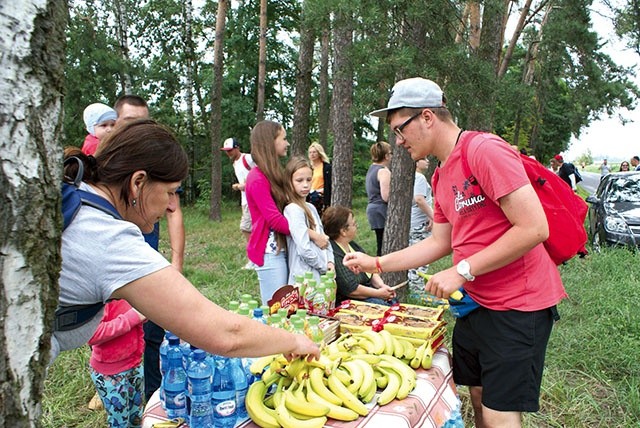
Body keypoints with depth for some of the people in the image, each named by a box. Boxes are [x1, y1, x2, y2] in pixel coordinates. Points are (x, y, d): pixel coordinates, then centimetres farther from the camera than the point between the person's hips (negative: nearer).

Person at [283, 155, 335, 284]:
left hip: (320, 274, 8)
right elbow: (304, 248, -22)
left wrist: (330, 261, 0)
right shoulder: (293, 210, -15)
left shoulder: (311, 208, 11)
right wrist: (323, 267, -10)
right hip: (305, 277, -8)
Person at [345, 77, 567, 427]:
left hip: (519, 305, -9)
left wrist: (461, 271, -21)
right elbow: (439, 242, 14)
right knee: (478, 397, 18)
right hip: (477, 302, 9)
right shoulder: (442, 177, 10)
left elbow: (534, 228, -24)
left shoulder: (485, 149, -19)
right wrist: (376, 264, 11)